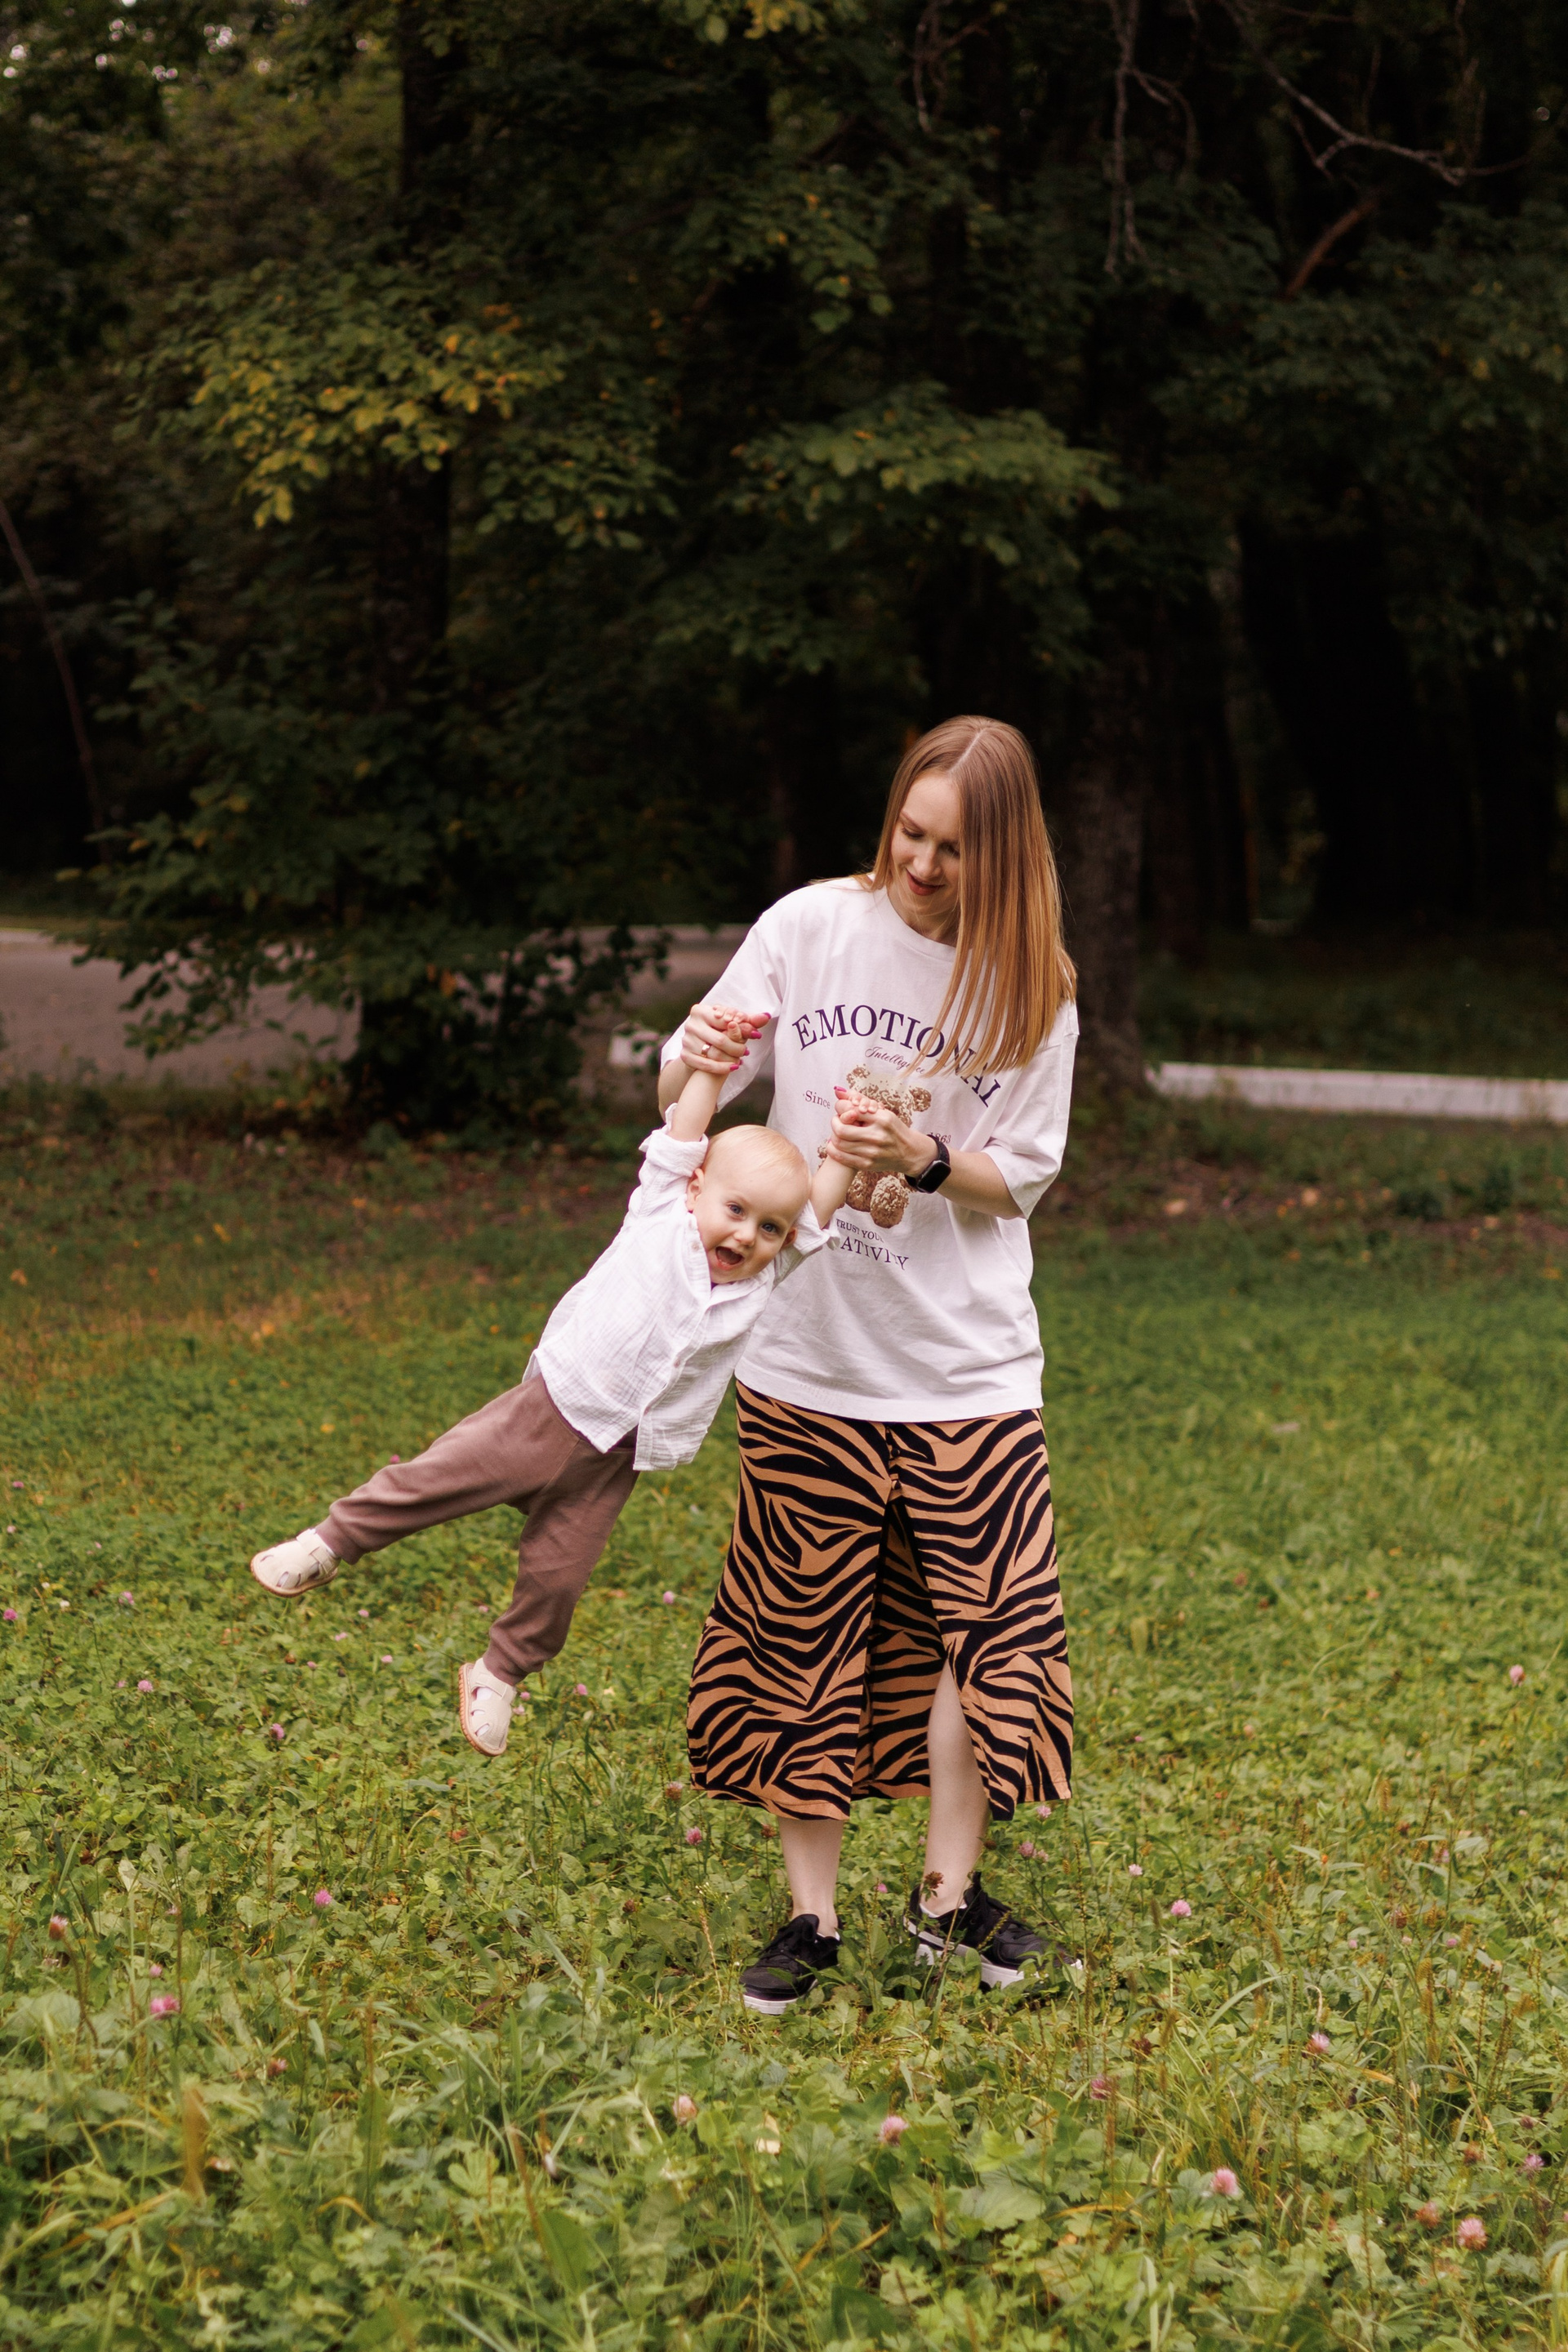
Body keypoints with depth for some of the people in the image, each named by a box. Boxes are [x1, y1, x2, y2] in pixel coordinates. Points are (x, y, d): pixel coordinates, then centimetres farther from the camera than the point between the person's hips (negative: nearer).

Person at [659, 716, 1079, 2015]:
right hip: (809, 1351, 0)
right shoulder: (811, 928, -3)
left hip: (967, 1364, 0)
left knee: (986, 1620, 1)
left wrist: (927, 1161, -20)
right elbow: (683, 1100, 1)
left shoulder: (1031, 983, -2)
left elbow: (1021, 1176, 0)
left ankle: (949, 1892, 18)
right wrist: (696, 1065, -23)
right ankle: (812, 1917, 16)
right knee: (801, 1638, 4)